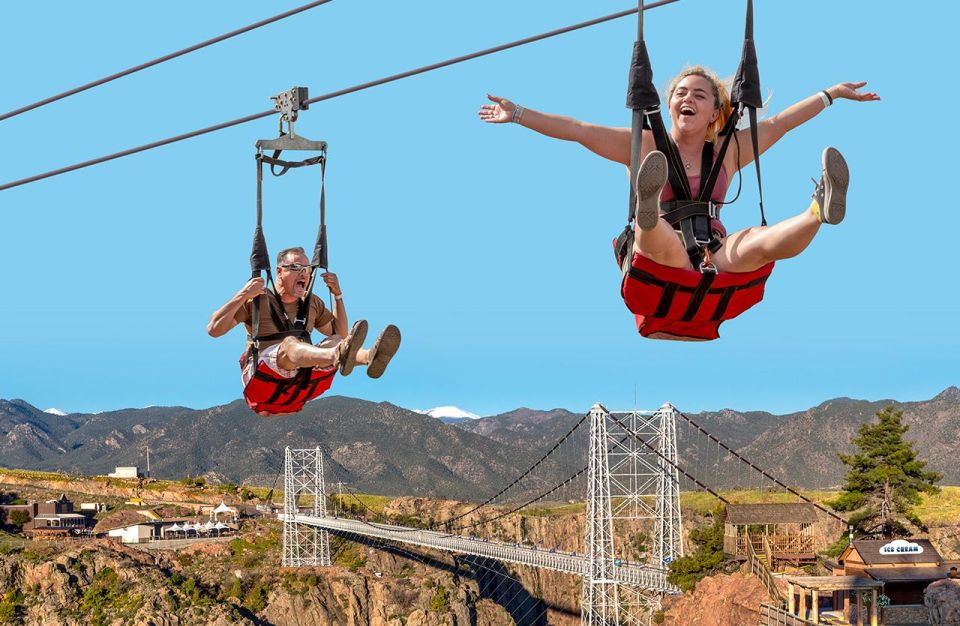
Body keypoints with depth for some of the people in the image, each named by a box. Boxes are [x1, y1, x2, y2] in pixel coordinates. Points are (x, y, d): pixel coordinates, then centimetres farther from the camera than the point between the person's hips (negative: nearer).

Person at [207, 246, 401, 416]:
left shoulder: (312, 303, 19)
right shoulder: (258, 300, 2)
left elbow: (340, 334, 24)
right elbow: (213, 330, -4)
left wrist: (337, 295, 13)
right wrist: (243, 295, -14)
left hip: (299, 387, 5)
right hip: (261, 382, -5)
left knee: (335, 343, -20)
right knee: (290, 343, -35)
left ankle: (370, 357, -56)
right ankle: (339, 356, -69)